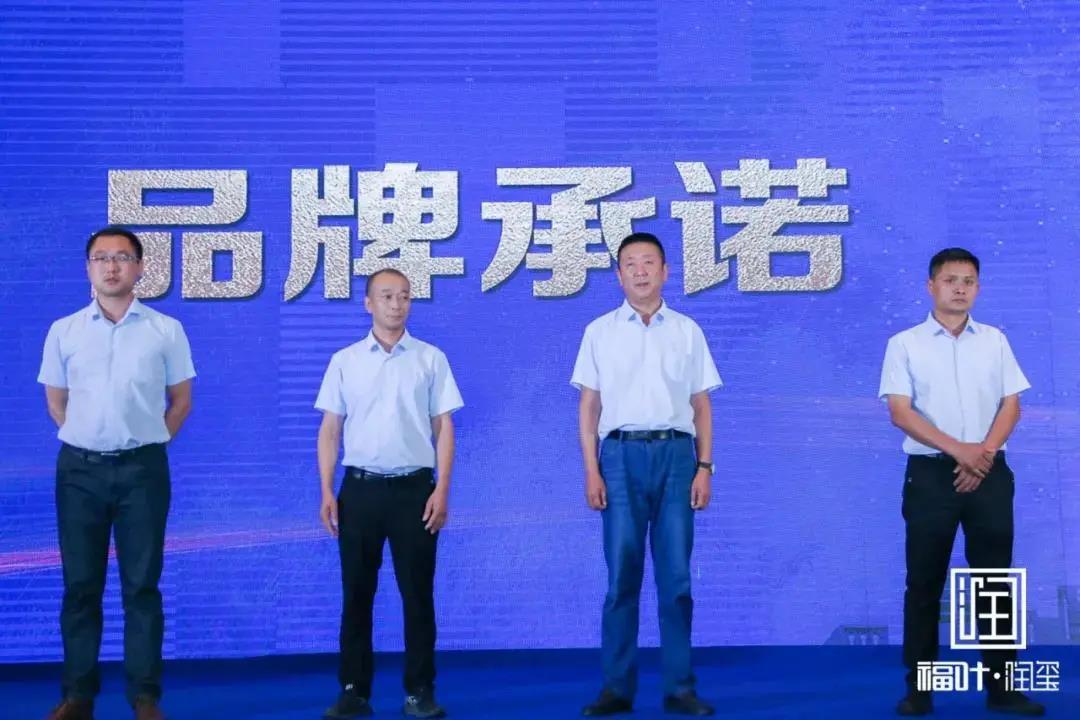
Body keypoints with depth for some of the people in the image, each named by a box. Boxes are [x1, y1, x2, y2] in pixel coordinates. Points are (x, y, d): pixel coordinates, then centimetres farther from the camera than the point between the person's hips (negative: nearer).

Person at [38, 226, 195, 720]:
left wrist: (146, 442, 5)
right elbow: (56, 402, 13)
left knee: (141, 585, 3)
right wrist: (87, 440, 9)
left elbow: (180, 401, 8)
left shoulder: (166, 330, 1)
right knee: (80, 584, 6)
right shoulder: (63, 331, 5)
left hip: (142, 468, -1)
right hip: (80, 468, 2)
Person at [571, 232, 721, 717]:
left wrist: (705, 467, 2)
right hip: (621, 454, -1)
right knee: (621, 575, 1)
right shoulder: (600, 331, 8)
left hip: (675, 453, 1)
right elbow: (589, 406, 6)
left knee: (676, 576, 2)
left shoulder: (687, 331, 11)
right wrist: (591, 471, -2)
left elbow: (702, 405, 10)